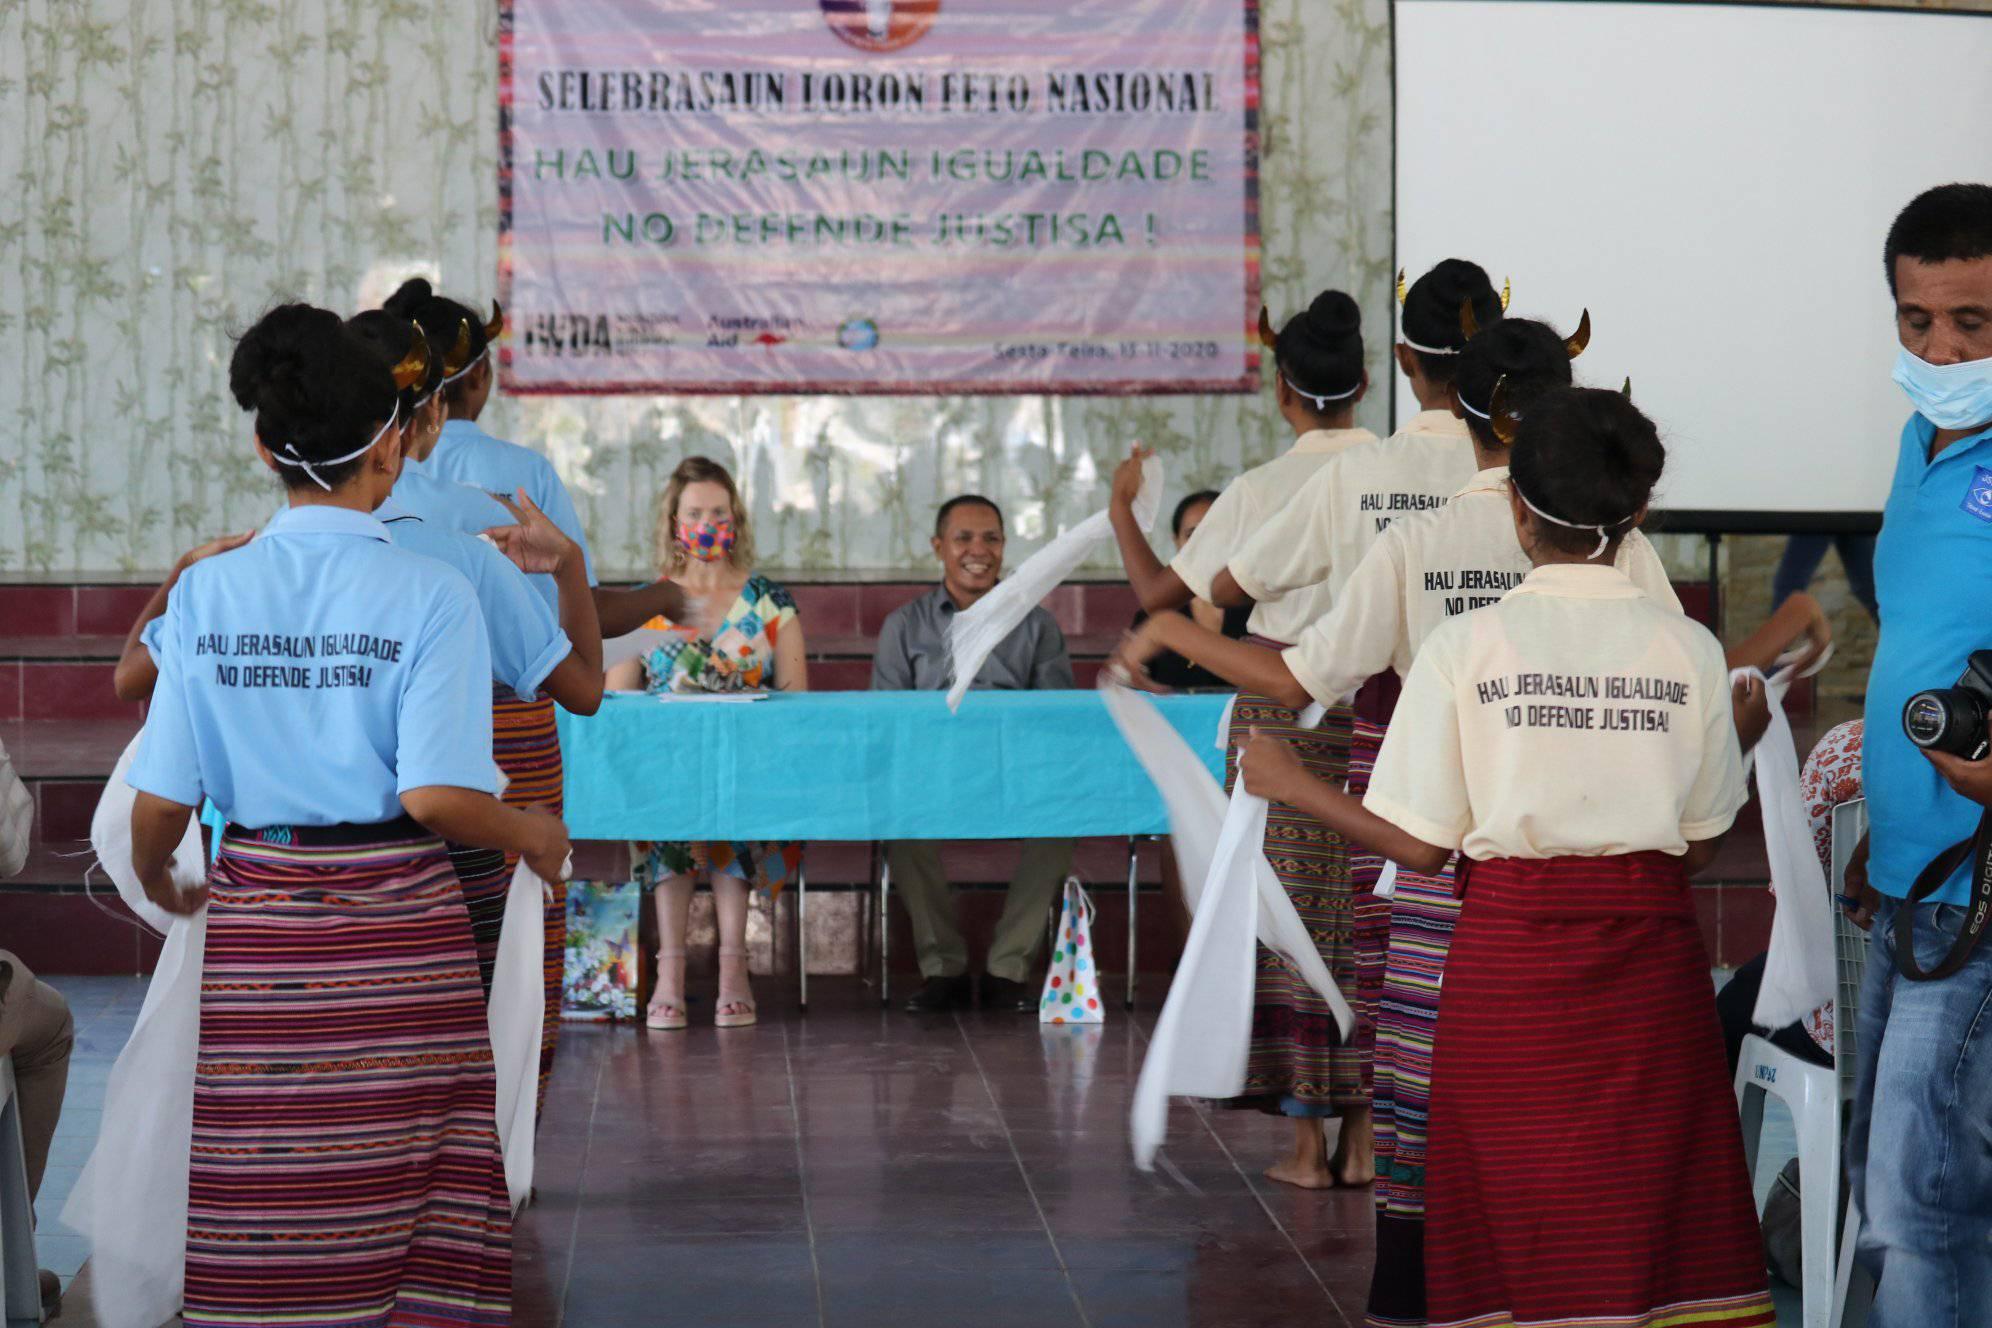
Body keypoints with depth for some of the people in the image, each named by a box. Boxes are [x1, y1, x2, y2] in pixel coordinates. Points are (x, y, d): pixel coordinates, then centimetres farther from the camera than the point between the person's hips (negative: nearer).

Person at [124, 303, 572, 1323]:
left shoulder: (207, 592, 0)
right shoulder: (427, 595, -10)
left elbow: (161, 800, 1)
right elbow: (437, 798, -16)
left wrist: (154, 879, 22)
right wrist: (535, 835, 3)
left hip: (255, 922, 3)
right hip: (398, 929, -3)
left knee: (259, 1210, 8)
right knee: (410, 1193, 6)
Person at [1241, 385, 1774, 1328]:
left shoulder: (1465, 647, -6)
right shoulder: (1689, 650, -2)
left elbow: (1422, 847, -4)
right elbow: (1699, 844, 4)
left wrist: (1290, 785, 10)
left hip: (1510, 949, -1)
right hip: (1650, 951, 1)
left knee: (1517, 1222, 7)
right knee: (1651, 1214, 8)